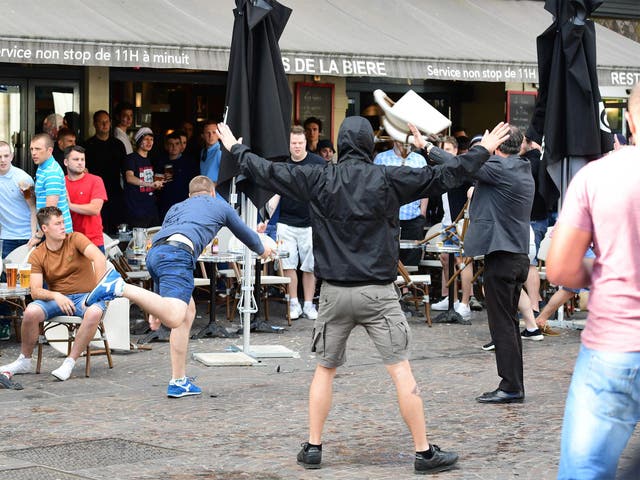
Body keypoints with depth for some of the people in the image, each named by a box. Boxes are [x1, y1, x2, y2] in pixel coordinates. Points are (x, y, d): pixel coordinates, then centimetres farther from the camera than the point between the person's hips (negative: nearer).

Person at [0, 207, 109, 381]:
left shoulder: (75, 239, -5)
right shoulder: (37, 255, 1)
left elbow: (99, 257, -21)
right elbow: (35, 291, -8)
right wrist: (56, 296, -29)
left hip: (85, 296, -2)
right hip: (56, 299, 2)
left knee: (94, 312, -37)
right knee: (31, 311, -28)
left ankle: (69, 363, -25)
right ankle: (24, 361, -5)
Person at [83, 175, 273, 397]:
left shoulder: (176, 208, 39)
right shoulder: (219, 205, 29)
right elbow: (245, 233, 42)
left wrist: (157, 307, 38)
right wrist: (262, 250, 66)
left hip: (153, 252, 7)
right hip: (178, 252, -7)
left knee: (188, 311, 20)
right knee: (173, 318, -23)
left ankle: (179, 382, 20)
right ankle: (121, 287, -37)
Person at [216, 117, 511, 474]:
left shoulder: (319, 180, 0)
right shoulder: (388, 179, -6)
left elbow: (269, 172, 10)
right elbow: (443, 176, -1)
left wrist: (236, 148, 26)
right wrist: (484, 151, 12)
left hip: (335, 293, 2)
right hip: (378, 293, -2)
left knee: (325, 370, 16)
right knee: (401, 370, -1)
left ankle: (313, 448, 17)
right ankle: (425, 453, -1)